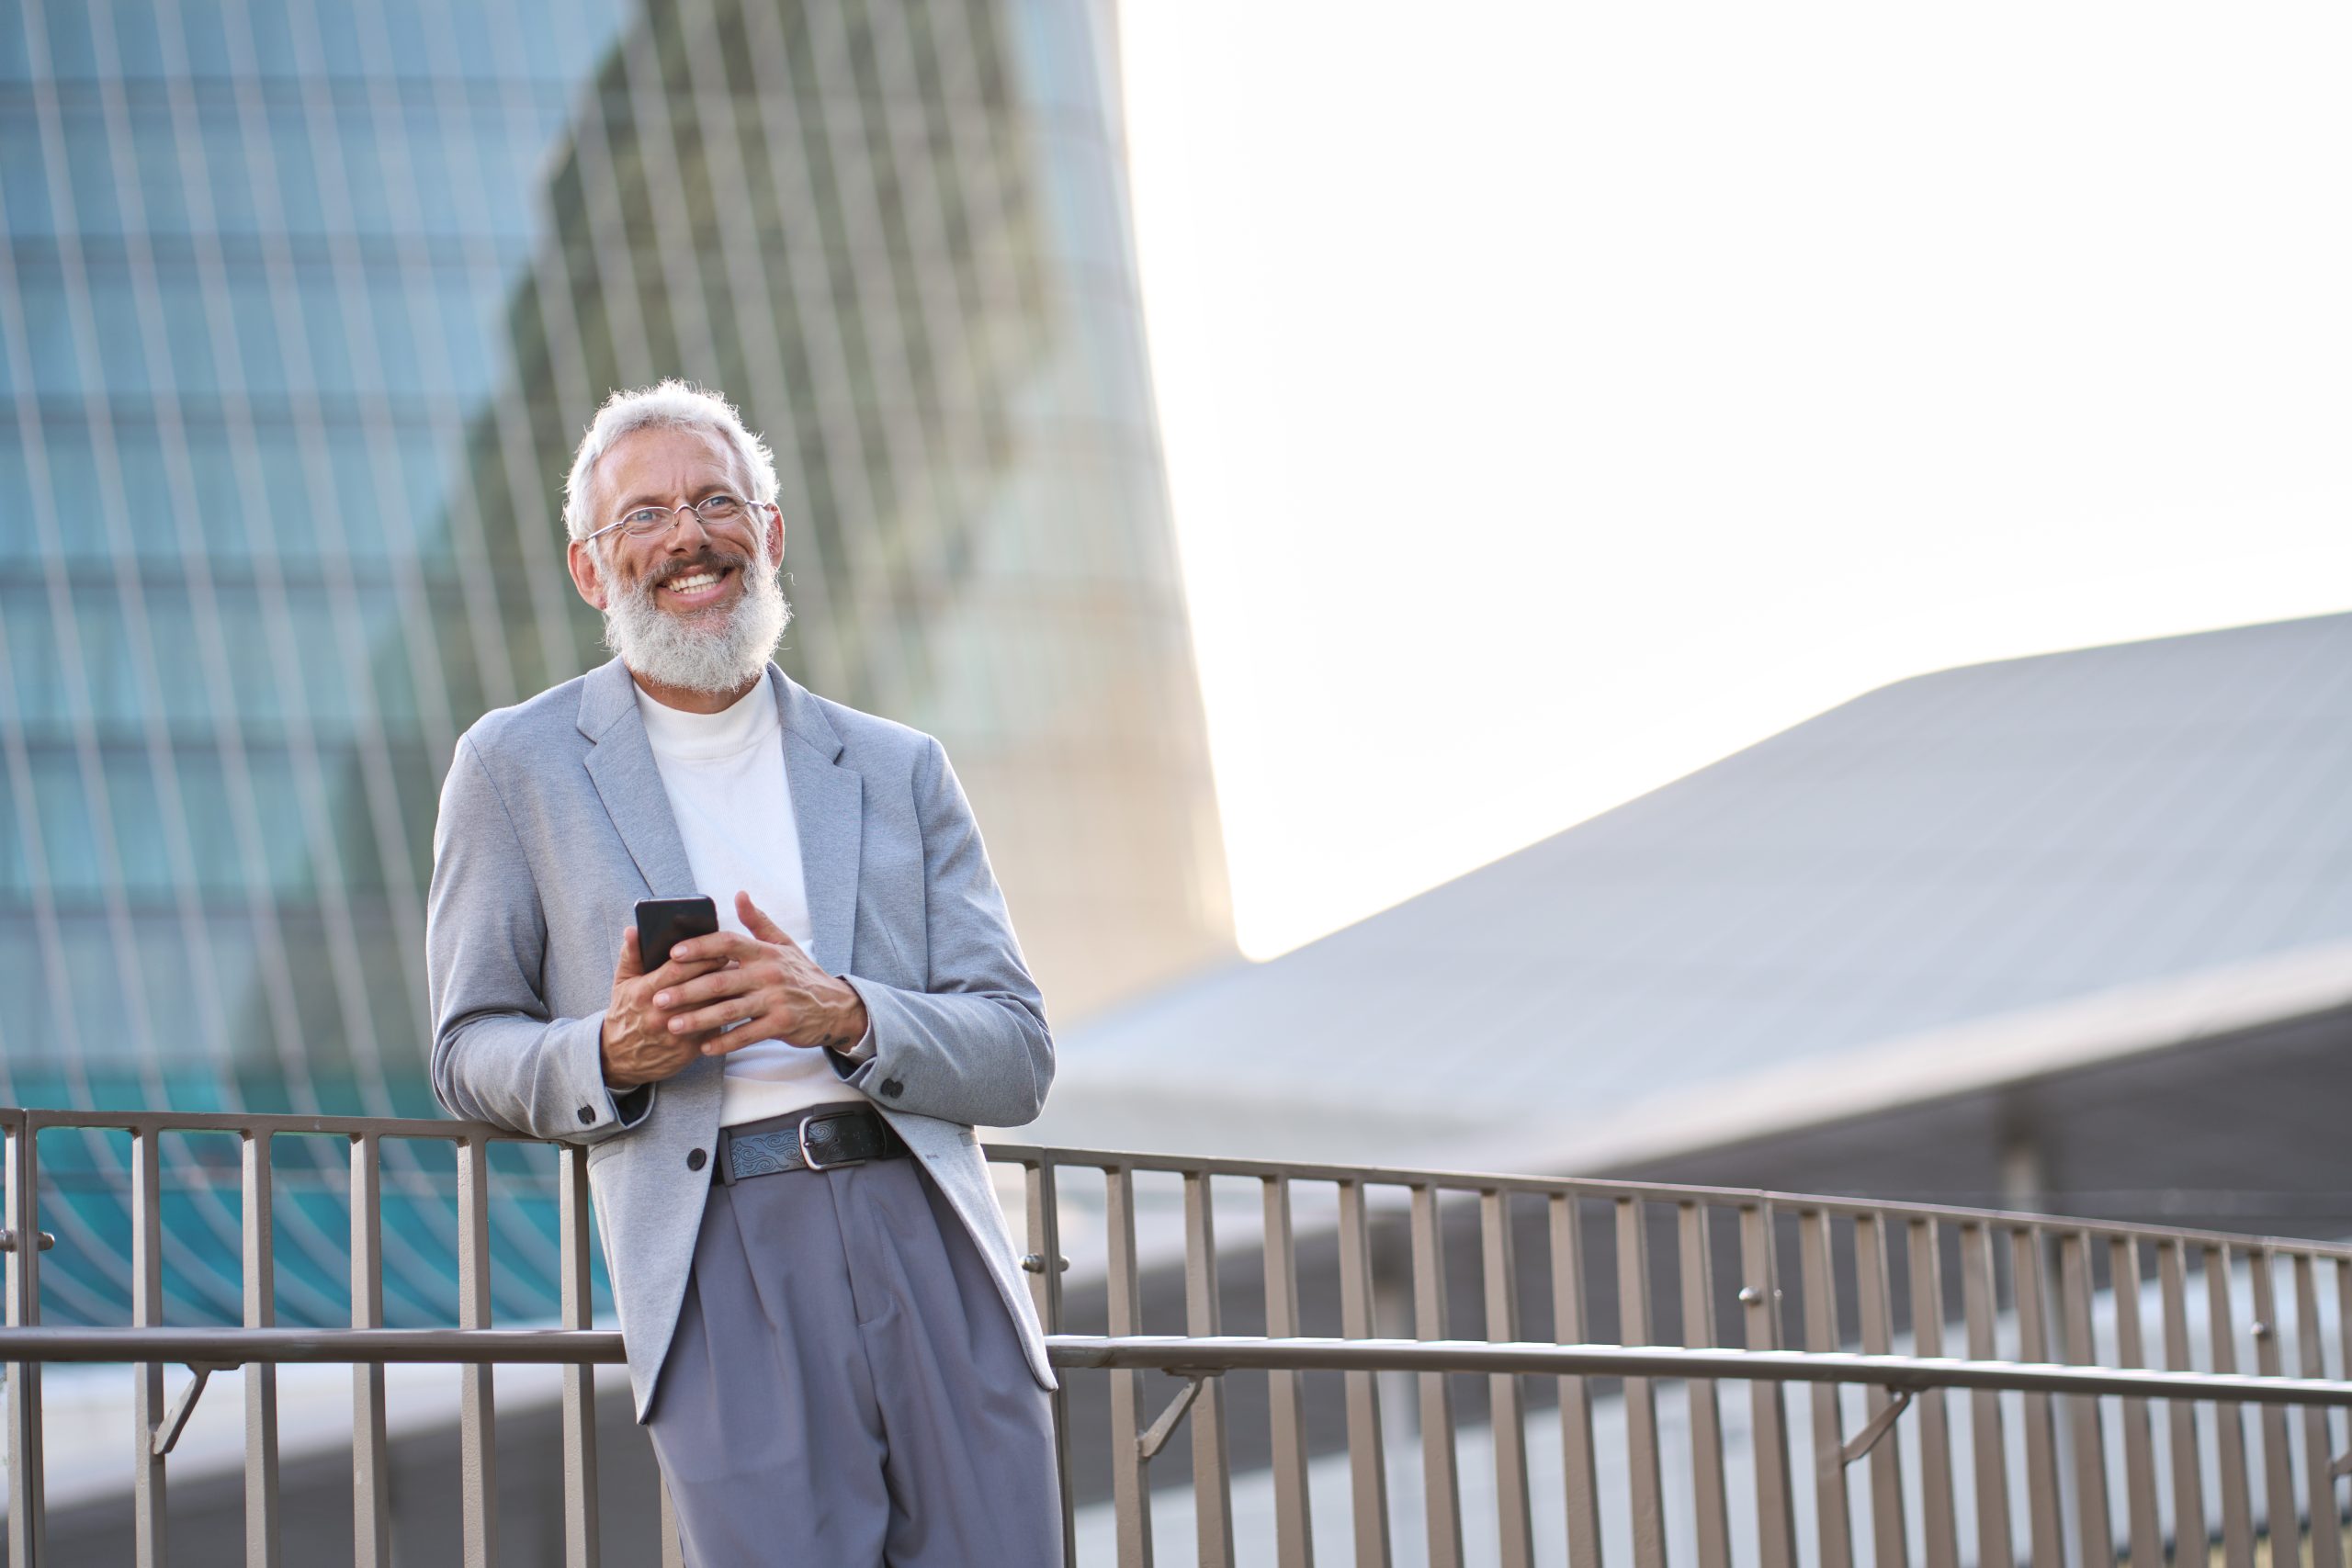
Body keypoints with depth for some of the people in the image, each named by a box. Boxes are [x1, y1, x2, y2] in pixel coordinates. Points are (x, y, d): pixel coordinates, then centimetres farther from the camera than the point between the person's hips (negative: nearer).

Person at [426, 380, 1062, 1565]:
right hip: (723, 1254, -2)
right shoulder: (518, 767, 11)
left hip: (930, 1239, 3)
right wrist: (609, 1054, -8)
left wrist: (843, 1016, -9)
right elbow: (470, 1053, 13)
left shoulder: (899, 770, 16)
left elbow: (1017, 1056, 11)